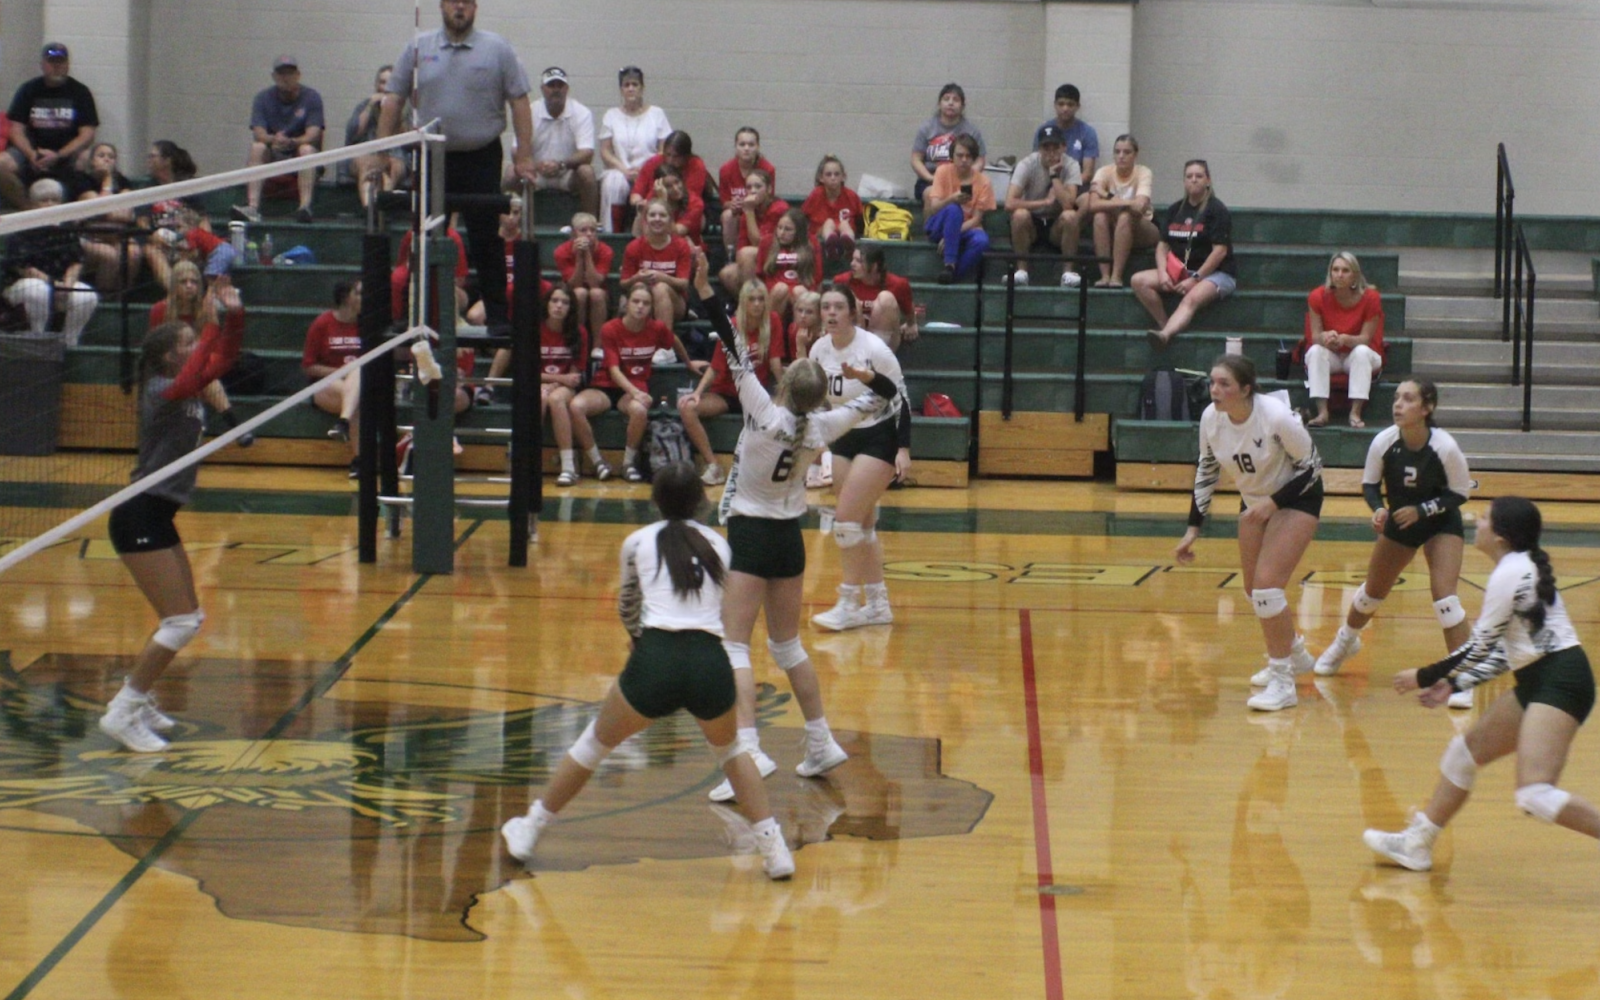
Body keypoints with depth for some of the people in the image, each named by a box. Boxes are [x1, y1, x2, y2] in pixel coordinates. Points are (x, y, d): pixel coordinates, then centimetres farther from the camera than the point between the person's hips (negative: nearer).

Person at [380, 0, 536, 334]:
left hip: (481, 159, -2)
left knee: (487, 240, 0)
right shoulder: (418, 49, 4)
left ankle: (497, 316, 5)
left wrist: (524, 157, -9)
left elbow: (519, 103, -3)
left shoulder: (497, 49, -2)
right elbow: (393, 101, 7)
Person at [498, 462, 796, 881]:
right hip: (711, 664, 2)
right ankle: (774, 849, 19)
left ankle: (528, 832, 32)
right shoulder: (717, 543, 19)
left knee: (594, 743, 21)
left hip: (655, 661, -2)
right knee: (729, 750, 30)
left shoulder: (638, 542, 15)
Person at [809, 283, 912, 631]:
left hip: (880, 439, -7)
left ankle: (849, 605, -5)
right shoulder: (819, 350, -3)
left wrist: (904, 450, -18)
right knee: (862, 525, 9)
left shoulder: (874, 350, -20)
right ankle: (878, 604, 19)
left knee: (846, 518, -13)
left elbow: (902, 399, -14)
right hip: (844, 439, 7)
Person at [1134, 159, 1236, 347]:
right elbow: (1163, 245, 11)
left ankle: (1165, 334, -63)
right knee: (1139, 281, -15)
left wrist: (1195, 279, -17)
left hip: (1216, 273, -7)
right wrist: (1163, 273, -8)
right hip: (1179, 271, 7)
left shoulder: (1217, 210, -5)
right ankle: (1165, 325, -16)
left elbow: (1220, 251, -12)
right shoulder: (1175, 210, 14)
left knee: (1192, 298, -38)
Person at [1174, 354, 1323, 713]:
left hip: (1297, 498, -6)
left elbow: (1312, 467, -19)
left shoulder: (1277, 417, -31)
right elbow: (1206, 471, 0)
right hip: (1255, 500, 6)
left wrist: (1273, 503, -29)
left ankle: (1282, 682, -8)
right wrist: (1193, 529, -1)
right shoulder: (1211, 418, -15)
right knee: (1254, 589, 13)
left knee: (1266, 584, -18)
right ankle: (1294, 653, 40)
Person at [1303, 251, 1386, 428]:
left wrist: (1344, 339, -38)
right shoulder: (1318, 296, -11)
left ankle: (1355, 413, -39)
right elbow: (1315, 336, -12)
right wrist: (1325, 338, -38)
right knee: (1315, 351, -31)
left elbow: (1365, 338, -17)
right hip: (1329, 356, 1)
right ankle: (1322, 412, -38)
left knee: (1361, 351, -34)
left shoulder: (1370, 297, -14)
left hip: (1361, 358, -1)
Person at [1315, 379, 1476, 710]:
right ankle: (1344, 642, 49)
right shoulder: (1384, 443, -23)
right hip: (1398, 522, 4)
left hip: (1442, 524, -3)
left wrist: (1421, 510, -28)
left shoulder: (1445, 447, -29)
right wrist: (1378, 509, -27)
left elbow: (1460, 493, -17)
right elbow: (1369, 484, -7)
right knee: (1373, 592, 18)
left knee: (1444, 597, -20)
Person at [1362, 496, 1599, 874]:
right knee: (1465, 751, 18)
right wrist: (1454, 684, 20)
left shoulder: (1511, 573, -13)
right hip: (1538, 683, 11)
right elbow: (1505, 651, 20)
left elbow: (1479, 647, -10)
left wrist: (1425, 676, 3)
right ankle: (1415, 844, 28)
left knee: (1535, 794, -22)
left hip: (1560, 683, -11)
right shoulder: (1521, 569, 16)